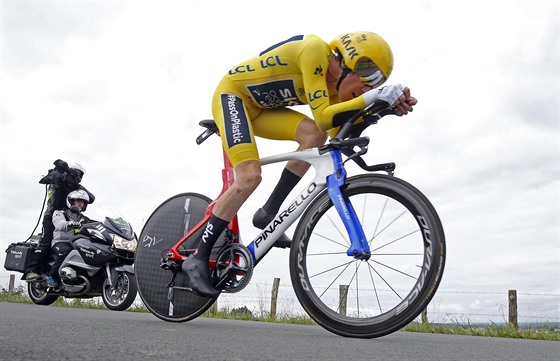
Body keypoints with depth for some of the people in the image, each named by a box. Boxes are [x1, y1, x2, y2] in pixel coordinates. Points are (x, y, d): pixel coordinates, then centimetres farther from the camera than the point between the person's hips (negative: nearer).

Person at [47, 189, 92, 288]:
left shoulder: (84, 219, 25)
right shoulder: (60, 213, 9)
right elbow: (59, 224, -14)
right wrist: (69, 224, -36)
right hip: (61, 242, -4)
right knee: (65, 251, -38)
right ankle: (52, 276, -23)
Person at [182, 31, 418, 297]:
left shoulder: (334, 87, -1)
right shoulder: (315, 51, -25)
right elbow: (322, 118, -33)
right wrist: (373, 97, -36)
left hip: (260, 108, 8)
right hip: (233, 94, -8)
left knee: (314, 136, -17)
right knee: (250, 177, -24)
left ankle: (268, 213, -8)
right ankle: (198, 258, -12)